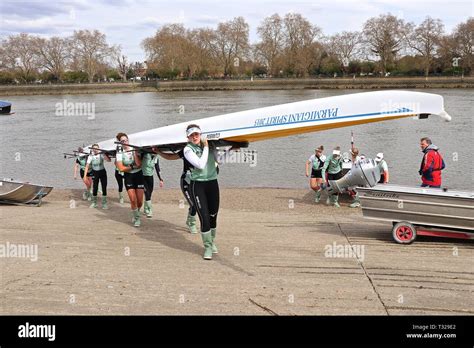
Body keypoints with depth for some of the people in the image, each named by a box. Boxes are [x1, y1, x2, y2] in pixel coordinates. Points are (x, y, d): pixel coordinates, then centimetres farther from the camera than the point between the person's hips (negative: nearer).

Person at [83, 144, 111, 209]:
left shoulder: (101, 154, -10)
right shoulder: (90, 156, -9)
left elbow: (109, 160, -25)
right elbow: (87, 166, -14)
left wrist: (104, 154, -37)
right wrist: (85, 176, -21)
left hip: (102, 172, 0)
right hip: (95, 173, 0)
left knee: (104, 188, -4)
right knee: (95, 188, -1)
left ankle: (104, 203, 4)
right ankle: (94, 203, 16)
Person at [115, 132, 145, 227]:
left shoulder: (134, 149, -2)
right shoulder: (119, 153, -4)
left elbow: (139, 164, -15)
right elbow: (121, 168, -12)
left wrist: (135, 152, -18)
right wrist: (133, 167, -11)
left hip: (138, 175, 1)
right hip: (128, 177, -1)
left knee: (140, 201, 1)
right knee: (133, 200, -10)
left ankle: (136, 214, 32)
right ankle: (137, 218, 11)